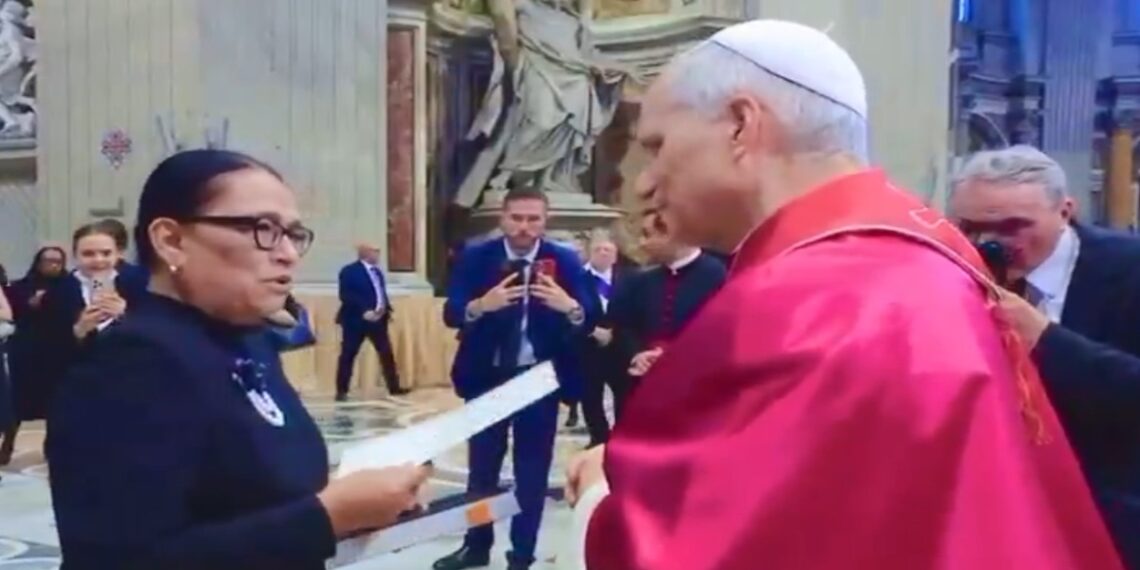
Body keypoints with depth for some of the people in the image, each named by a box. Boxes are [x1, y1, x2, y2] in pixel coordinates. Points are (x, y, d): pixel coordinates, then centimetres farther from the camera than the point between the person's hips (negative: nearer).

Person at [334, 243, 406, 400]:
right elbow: (345, 295, -18)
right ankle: (342, 391, 6)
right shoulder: (349, 271, -9)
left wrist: (386, 309, 3)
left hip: (377, 319, 7)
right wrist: (363, 311, -24)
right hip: (356, 319, -7)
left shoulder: (377, 271, 16)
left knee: (387, 353, 8)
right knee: (348, 355, -1)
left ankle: (394, 387, 17)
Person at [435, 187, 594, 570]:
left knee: (533, 469, 7)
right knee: (482, 465, 15)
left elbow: (590, 320, -12)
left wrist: (571, 307, -35)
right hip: (486, 376, 1)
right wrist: (480, 305, -34)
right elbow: (451, 313, -13)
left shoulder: (564, 261, -6)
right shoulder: (476, 258, -4)